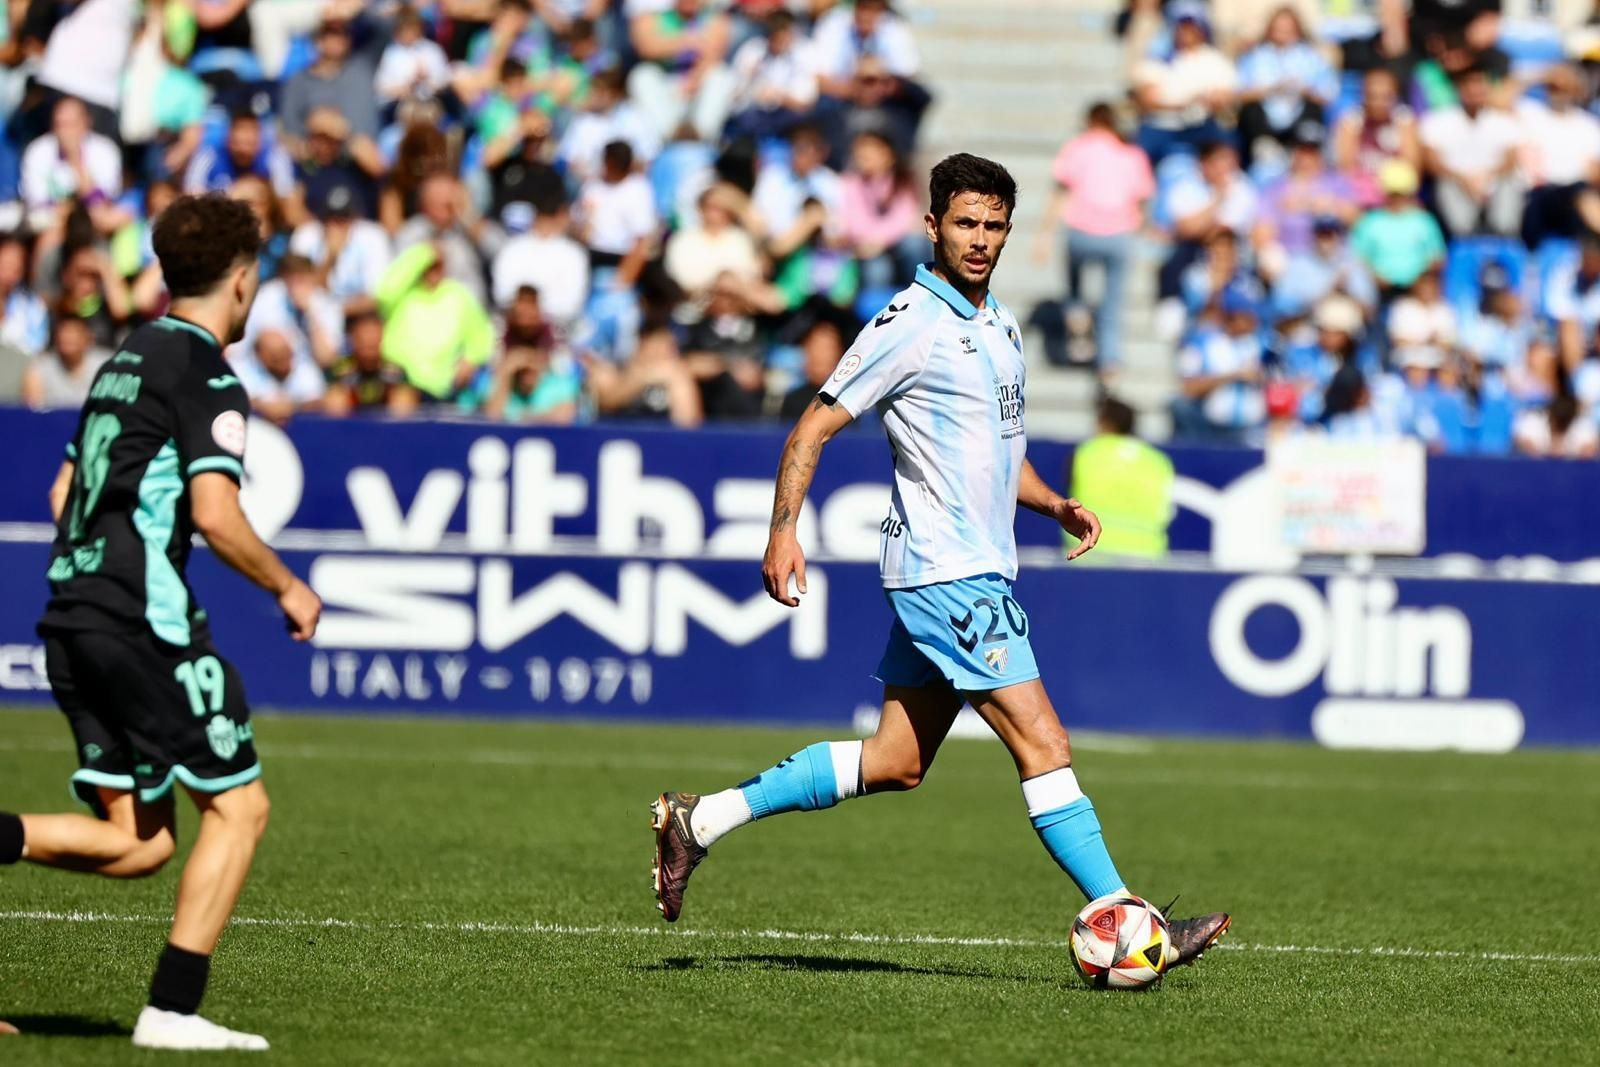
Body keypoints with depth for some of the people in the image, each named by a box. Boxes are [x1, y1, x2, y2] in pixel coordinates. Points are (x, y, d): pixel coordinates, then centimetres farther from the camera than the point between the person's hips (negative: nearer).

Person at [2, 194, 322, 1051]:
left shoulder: (125, 361, 19)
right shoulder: (208, 377, -8)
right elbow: (214, 513, -18)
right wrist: (287, 588, -4)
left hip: (71, 617, 8)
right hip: (145, 619, -8)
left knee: (138, 841, 8)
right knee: (238, 804, 2)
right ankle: (173, 1008, -3)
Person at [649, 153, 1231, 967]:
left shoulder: (999, 327, 16)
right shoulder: (911, 322, -11)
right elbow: (814, 427, -8)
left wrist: (1056, 505, 10)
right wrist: (784, 531, -17)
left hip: (977, 573, 9)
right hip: (948, 573, -9)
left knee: (895, 763, 11)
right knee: (1043, 746, -10)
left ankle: (702, 820, 16)